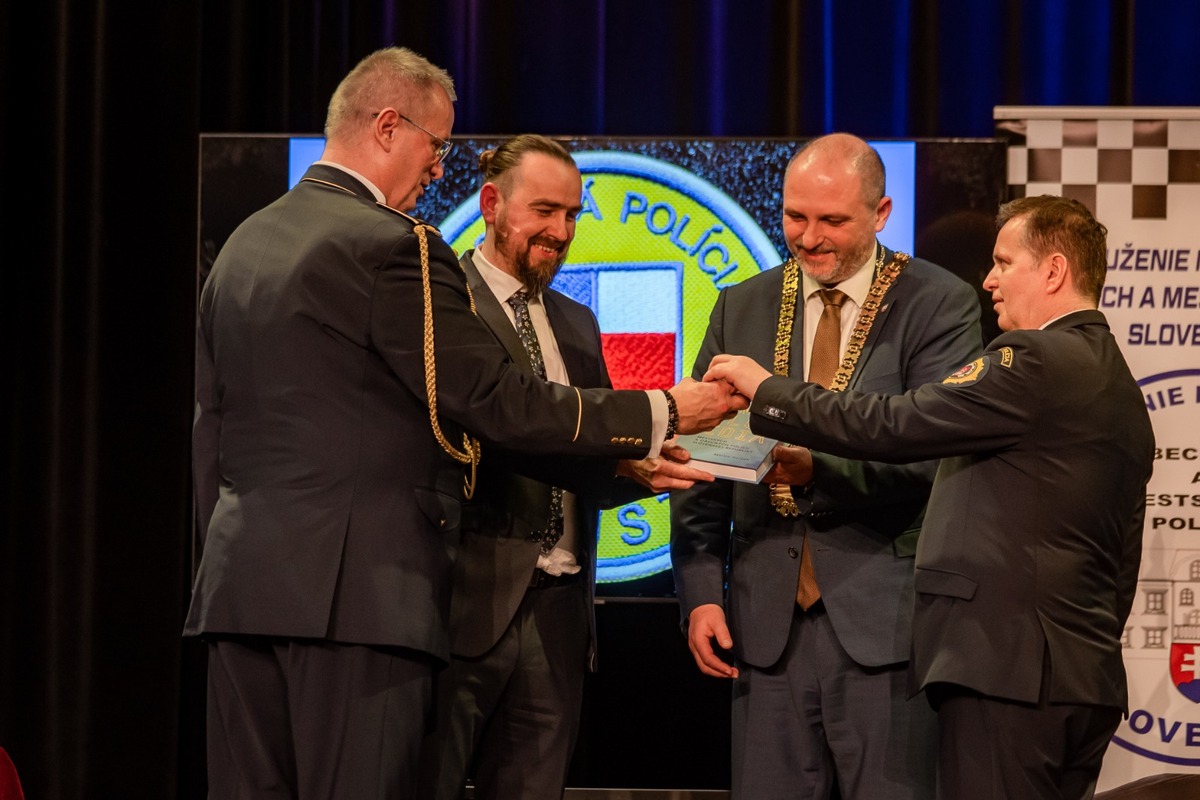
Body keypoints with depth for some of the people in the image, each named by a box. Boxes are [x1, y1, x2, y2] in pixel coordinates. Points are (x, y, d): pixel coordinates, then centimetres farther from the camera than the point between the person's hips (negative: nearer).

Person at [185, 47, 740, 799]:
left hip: (241, 578, 8)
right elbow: (501, 403, -11)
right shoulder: (392, 246, -11)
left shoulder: (244, 245, 15)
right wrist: (662, 413, -4)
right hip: (358, 588, -8)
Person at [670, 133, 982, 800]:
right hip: (768, 620, 4)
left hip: (886, 620, -4)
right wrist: (701, 591, 2)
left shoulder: (940, 306, -1)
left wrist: (816, 468, -25)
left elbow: (932, 455, -11)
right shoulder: (742, 307, 13)